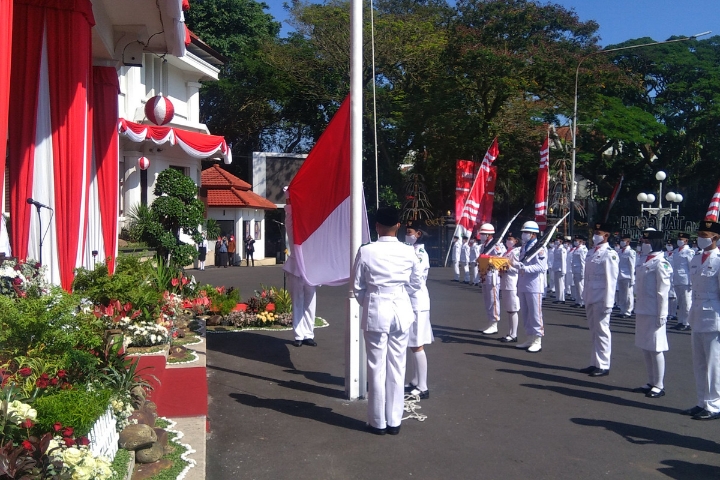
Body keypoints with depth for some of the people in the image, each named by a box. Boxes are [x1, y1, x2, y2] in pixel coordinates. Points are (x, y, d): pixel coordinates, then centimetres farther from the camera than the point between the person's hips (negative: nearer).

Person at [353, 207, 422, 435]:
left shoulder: (366, 251, -9)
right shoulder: (409, 252, -3)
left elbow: (357, 286, -3)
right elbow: (416, 284, 7)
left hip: (375, 312, -2)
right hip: (401, 311, 2)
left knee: (377, 367, 6)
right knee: (397, 367, 10)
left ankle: (378, 422, 14)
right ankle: (394, 421, 18)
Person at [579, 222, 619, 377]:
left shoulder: (609, 254, -11)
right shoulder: (591, 252, 13)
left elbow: (611, 281, -14)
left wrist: (608, 304, -17)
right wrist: (586, 298, 14)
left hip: (601, 300, -8)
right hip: (590, 299, 8)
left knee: (601, 332, 0)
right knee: (593, 332, 14)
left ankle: (603, 366, 8)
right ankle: (595, 363, 23)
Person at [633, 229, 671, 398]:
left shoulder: (660, 263, -14)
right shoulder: (646, 262, 13)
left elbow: (662, 291, -16)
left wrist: (662, 315, -18)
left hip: (653, 313, -9)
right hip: (642, 312, 9)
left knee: (655, 349, 0)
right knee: (645, 348, 14)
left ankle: (659, 386, 10)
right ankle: (651, 383, 25)